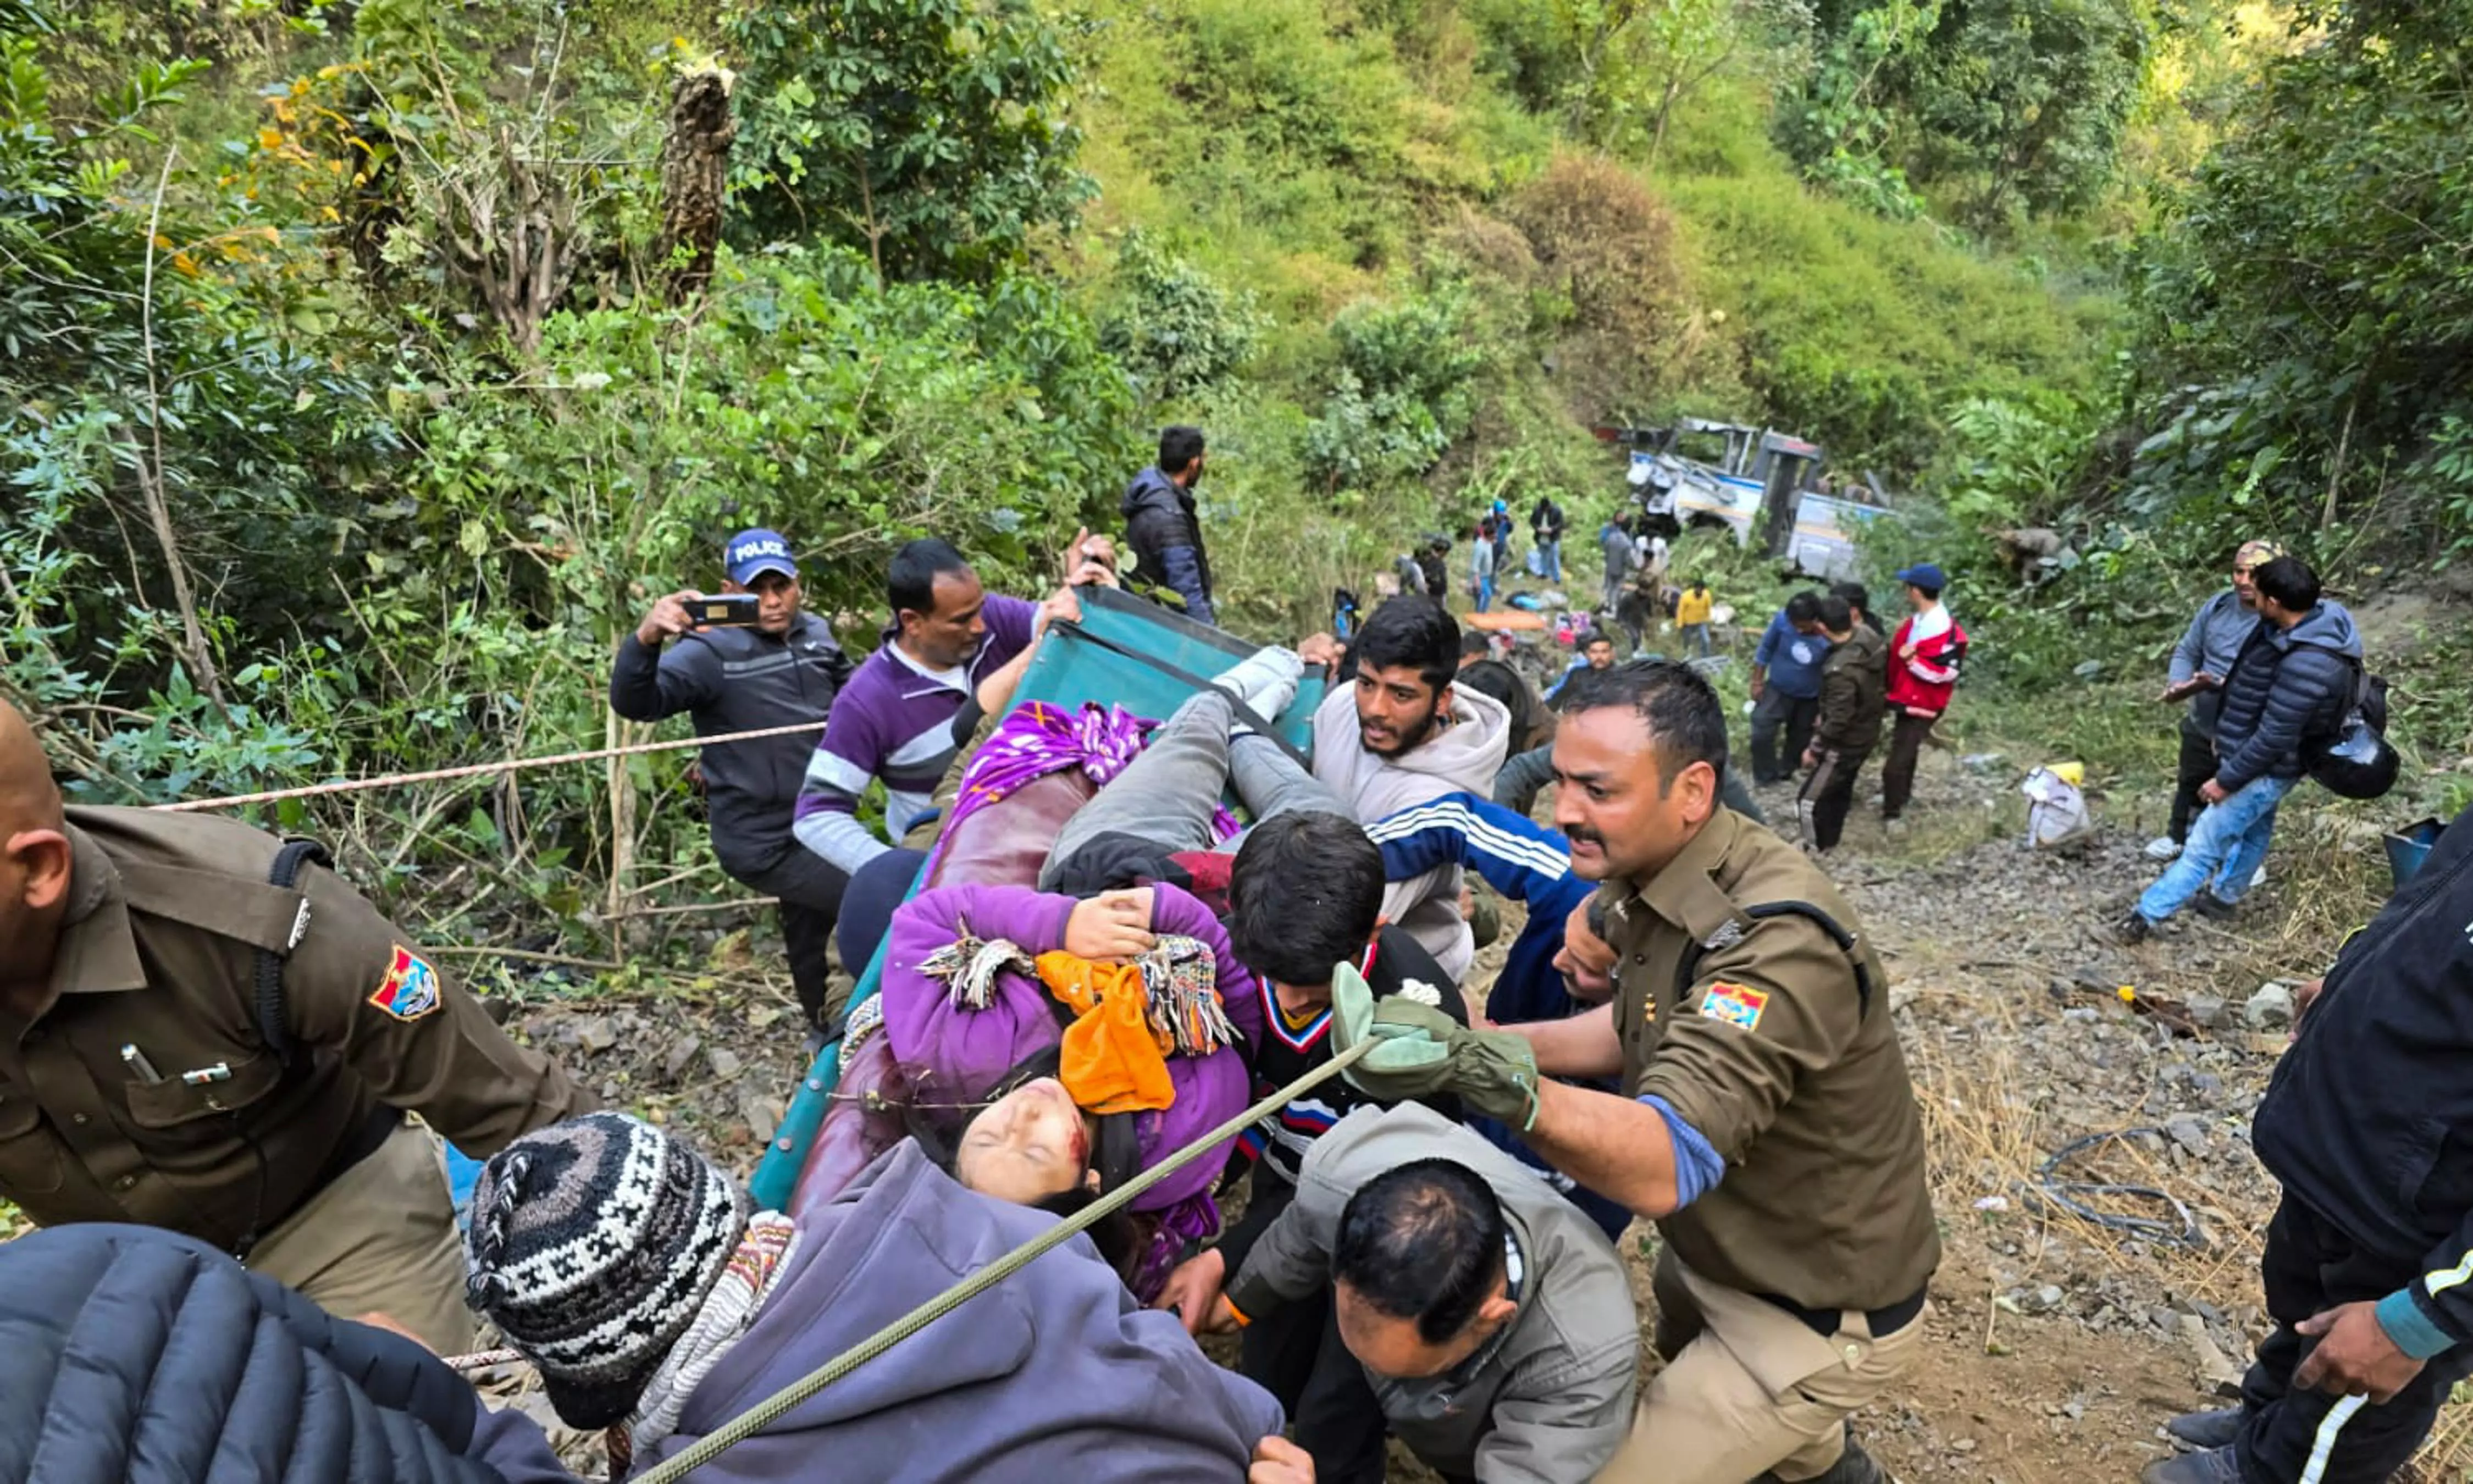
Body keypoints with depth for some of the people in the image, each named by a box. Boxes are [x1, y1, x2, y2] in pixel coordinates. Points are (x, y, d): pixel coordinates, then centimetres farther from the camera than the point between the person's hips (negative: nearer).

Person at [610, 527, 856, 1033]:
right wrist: (646, 640, -50)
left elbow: (851, 695, 17)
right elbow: (635, 703, -32)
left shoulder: (817, 633, 1)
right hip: (764, 842, -7)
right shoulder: (711, 651, -20)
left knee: (812, 940, 25)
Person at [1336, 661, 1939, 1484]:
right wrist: (1486, 1040, -8)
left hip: (1822, 1315, -8)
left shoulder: (1778, 941, -35)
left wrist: (1491, 1075, -60)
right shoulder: (1659, 875, -8)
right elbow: (1638, 1029, 6)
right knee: (1684, 1361, 33)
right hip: (1725, 1250, 8)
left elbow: (1666, 1166, -45)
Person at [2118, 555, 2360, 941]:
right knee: (2254, 828, 28)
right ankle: (2225, 895, 47)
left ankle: (2149, 913, 7)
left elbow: (2273, 738, -30)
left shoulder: (2306, 665, -36)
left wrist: (2227, 779, -20)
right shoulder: (2318, 617, -6)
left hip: (2267, 768, -10)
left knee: (2205, 844, -1)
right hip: (2263, 762, 10)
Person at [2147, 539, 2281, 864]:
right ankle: (2178, 837, 49)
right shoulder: (2218, 606, -5)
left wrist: (2220, 685, -40)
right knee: (2190, 785, 26)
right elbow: (2187, 651, 3)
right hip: (2202, 723, 6)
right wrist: (2178, 684, -15)